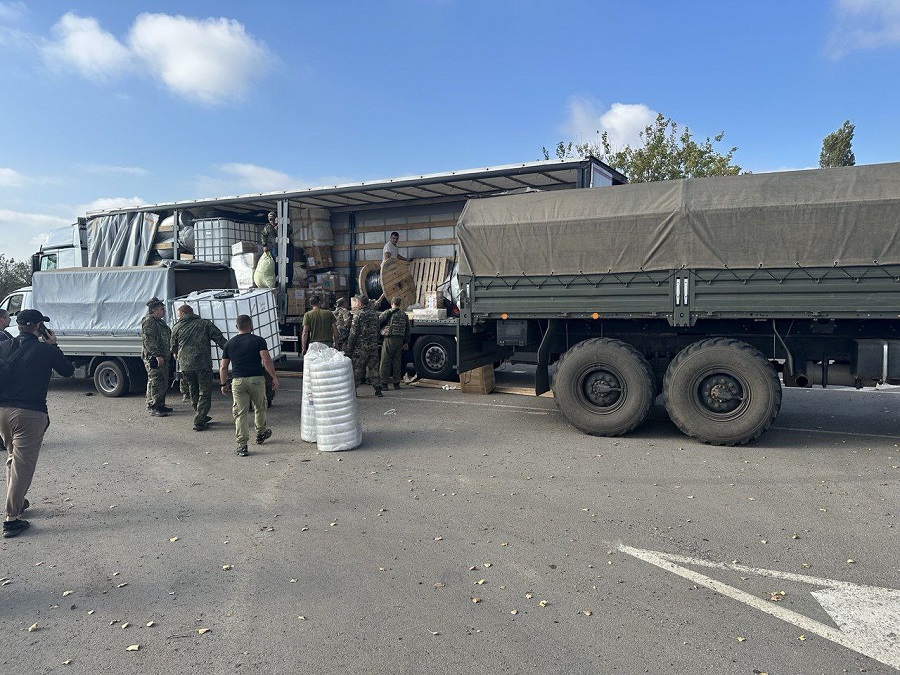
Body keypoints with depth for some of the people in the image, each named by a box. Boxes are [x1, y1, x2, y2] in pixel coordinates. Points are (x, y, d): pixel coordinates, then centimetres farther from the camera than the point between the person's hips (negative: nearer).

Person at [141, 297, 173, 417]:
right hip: (153, 358, -11)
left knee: (163, 383, 15)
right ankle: (152, 408, -4)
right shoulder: (149, 321, -13)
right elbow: (149, 341, -21)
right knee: (155, 382, -8)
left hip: (162, 357, 11)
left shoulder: (159, 321, 19)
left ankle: (160, 405, 24)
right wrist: (157, 355, -25)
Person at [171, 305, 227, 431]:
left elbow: (173, 348, 22)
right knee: (204, 393, 4)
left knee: (193, 392, 20)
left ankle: (200, 417, 29)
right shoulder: (205, 324, 5)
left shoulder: (177, 327, 11)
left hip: (185, 366, 3)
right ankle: (199, 422, -3)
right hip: (203, 365, -3)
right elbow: (220, 339, -2)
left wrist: (177, 355, 44)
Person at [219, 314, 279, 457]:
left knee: (240, 413, 2)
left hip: (237, 381, 2)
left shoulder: (229, 344, 9)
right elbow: (266, 360, -12)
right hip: (256, 379, -1)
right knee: (259, 408, 20)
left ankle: (242, 445, -3)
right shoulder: (258, 341, -1)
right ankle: (260, 434, 37)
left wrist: (224, 384, 20)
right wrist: (274, 377, -6)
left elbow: (223, 367, 10)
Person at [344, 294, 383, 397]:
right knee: (373, 368, 9)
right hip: (373, 346, 6)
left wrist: (349, 348, -8)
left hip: (360, 347, -6)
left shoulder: (358, 315, -9)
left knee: (356, 369, 2)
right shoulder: (374, 315, 12)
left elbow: (353, 333, -12)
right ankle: (378, 389, 8)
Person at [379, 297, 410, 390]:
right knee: (397, 361, 11)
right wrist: (406, 342, 19)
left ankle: (384, 382, 0)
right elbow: (407, 330, 13)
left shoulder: (387, 313, -5)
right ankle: (396, 383, 14)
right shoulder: (404, 315, 11)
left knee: (385, 362, 1)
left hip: (389, 339, -5)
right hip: (399, 340, 5)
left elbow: (378, 322, -7)